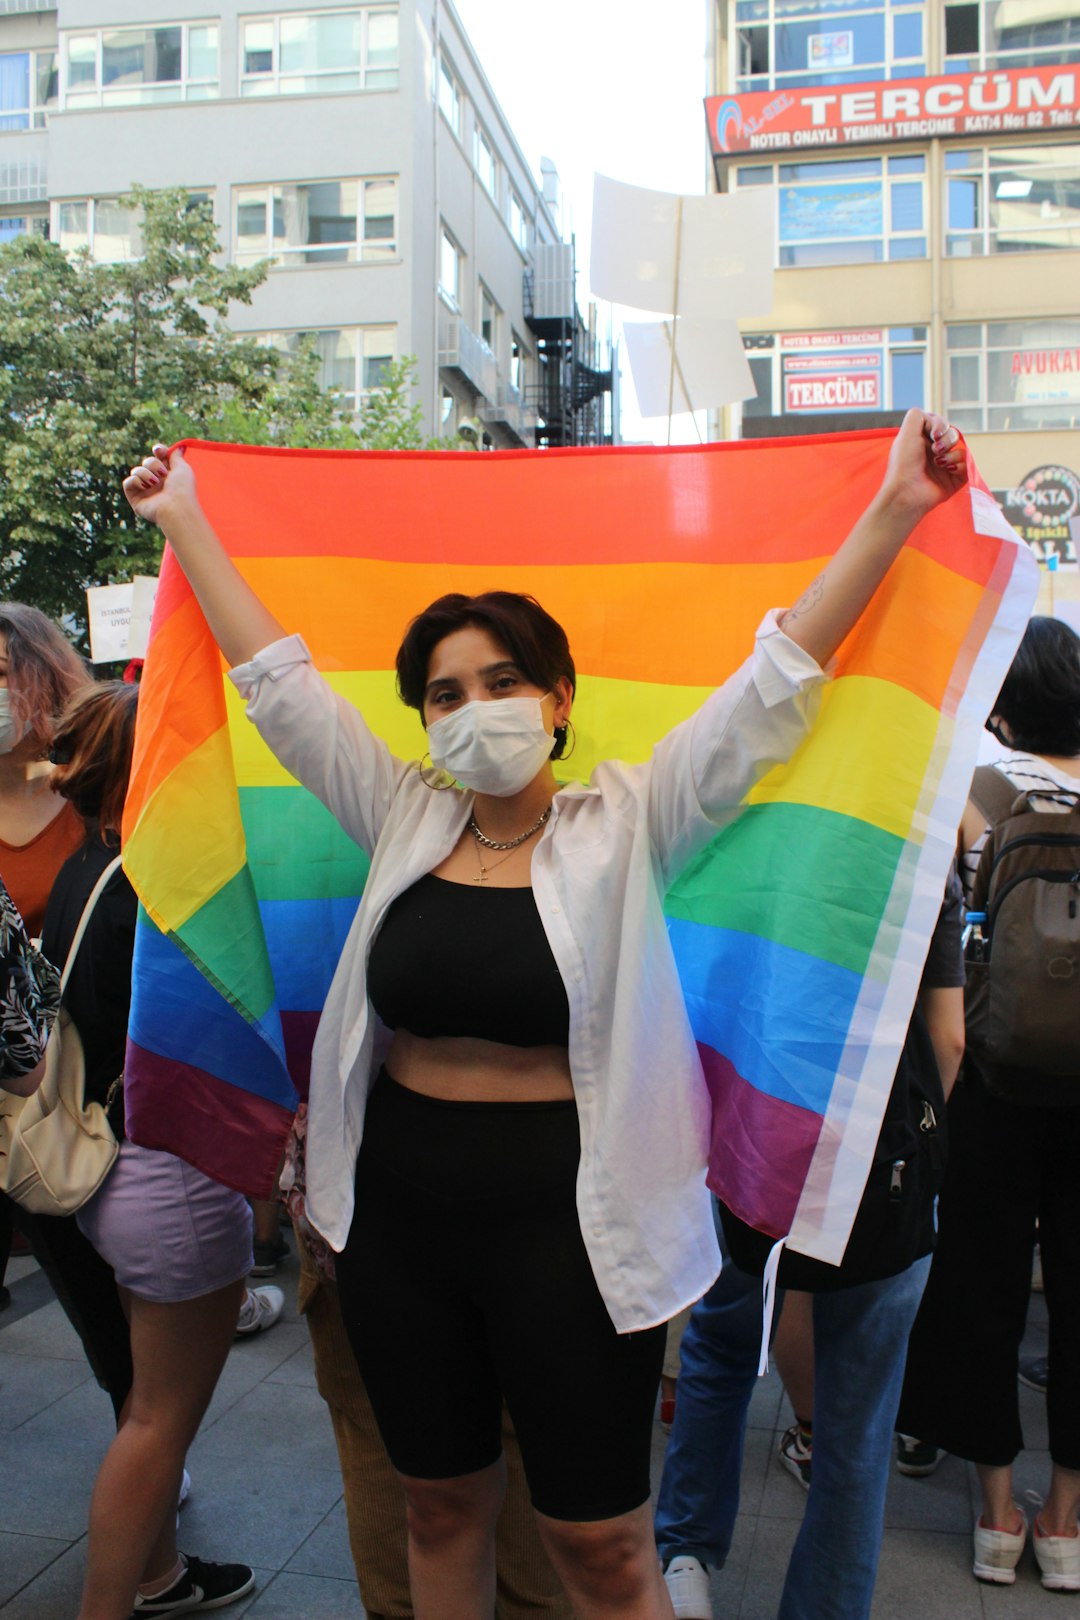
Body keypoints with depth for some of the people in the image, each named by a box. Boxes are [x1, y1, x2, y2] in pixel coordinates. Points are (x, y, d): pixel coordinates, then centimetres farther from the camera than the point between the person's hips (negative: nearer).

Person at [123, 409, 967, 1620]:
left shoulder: (626, 827, -5)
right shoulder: (403, 821, 3)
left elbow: (771, 686, -11)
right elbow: (278, 680, 8)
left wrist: (894, 512, -17)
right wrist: (183, 522, 13)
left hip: (571, 1222, -3)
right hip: (399, 1213, 4)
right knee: (440, 1504, 21)